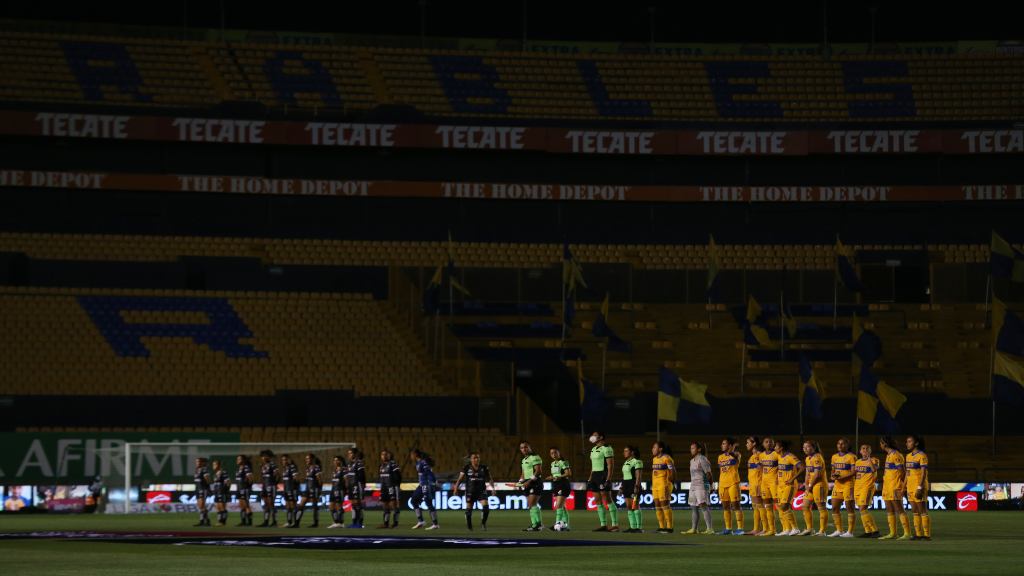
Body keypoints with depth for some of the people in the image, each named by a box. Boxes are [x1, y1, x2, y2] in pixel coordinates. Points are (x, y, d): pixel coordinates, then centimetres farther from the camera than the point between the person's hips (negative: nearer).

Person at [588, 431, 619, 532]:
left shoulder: (606, 448, -9)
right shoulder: (593, 449, 18)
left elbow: (610, 464, -14)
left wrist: (608, 479, -20)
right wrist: (590, 478, 18)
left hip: (603, 476, -9)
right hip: (595, 476, 9)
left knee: (607, 500, -11)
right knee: (598, 501, 6)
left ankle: (615, 525, -10)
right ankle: (603, 525, 9)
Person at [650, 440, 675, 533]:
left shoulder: (666, 458, -10)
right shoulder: (654, 459, 16)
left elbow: (673, 471, -13)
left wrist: (670, 482, -16)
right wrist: (652, 485, 17)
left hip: (664, 484, -9)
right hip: (655, 485, 9)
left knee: (665, 505, -9)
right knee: (657, 506, 8)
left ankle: (669, 527, -6)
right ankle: (662, 527, 13)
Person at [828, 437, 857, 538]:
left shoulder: (851, 457, -6)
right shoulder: (834, 457, 16)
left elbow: (853, 472, -13)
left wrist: (842, 477, -21)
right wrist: (833, 476, 0)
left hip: (848, 484, -8)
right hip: (837, 485, 8)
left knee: (849, 508, -5)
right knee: (834, 508, 7)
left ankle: (850, 532, -3)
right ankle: (839, 531, 16)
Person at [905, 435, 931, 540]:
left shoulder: (921, 455, -9)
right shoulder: (908, 456, 15)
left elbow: (923, 473, -15)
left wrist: (920, 488, -22)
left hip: (919, 487, -8)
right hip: (910, 487, 8)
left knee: (923, 511, -7)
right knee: (915, 512, 8)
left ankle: (927, 534, -6)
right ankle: (918, 534, 10)